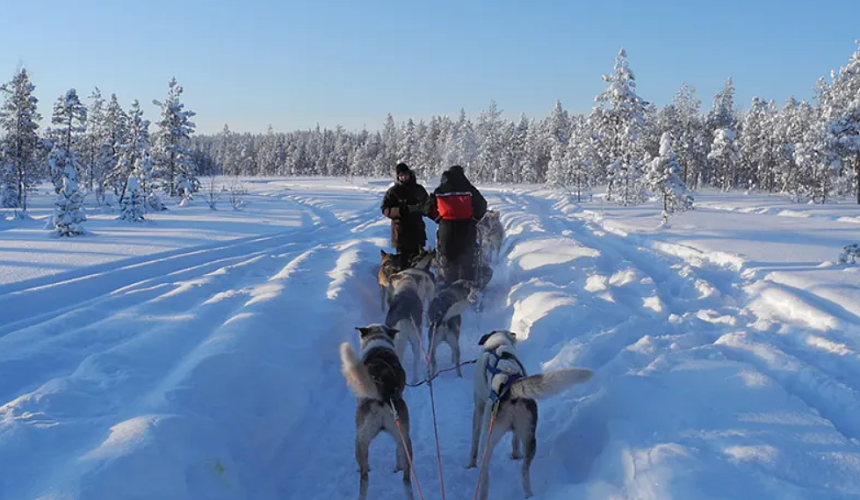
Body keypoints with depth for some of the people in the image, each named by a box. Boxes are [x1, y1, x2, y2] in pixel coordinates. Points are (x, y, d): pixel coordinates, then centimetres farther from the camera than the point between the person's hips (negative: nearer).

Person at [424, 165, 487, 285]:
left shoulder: (439, 192, 0)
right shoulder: (469, 190, -3)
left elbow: (429, 209, 4)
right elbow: (482, 206, -1)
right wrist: (473, 219, 11)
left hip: (446, 230, 0)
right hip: (466, 230, 0)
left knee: (447, 262, 10)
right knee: (467, 262, 11)